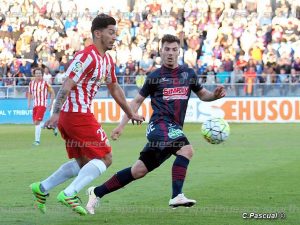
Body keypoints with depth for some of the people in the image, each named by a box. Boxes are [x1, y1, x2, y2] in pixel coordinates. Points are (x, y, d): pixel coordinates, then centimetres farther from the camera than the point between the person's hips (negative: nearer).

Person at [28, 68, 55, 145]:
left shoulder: (45, 83, -6)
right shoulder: (31, 83, 8)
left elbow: (52, 93, 1)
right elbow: (30, 94, 22)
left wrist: (51, 104, -2)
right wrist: (29, 103, 9)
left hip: (42, 104, -6)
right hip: (35, 104, 6)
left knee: (37, 122, -16)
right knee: (35, 123, 7)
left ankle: (37, 140, -12)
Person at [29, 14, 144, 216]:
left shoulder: (107, 60, 15)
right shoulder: (87, 56, -15)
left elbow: (114, 89, 29)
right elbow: (67, 86, -22)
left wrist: (130, 114, 36)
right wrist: (56, 113, -30)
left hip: (71, 116, 10)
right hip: (78, 115, -10)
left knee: (83, 162, 17)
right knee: (105, 158, -7)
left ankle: (42, 188, 18)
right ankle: (69, 194, -13)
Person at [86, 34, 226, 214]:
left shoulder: (189, 74, 13)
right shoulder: (155, 77, 4)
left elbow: (202, 94, 24)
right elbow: (137, 101, 12)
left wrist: (215, 95, 1)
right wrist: (121, 125, 8)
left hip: (174, 129, 5)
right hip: (160, 124, -5)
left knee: (139, 171, 8)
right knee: (186, 149, -30)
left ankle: (97, 192, 19)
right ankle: (177, 196, -35)